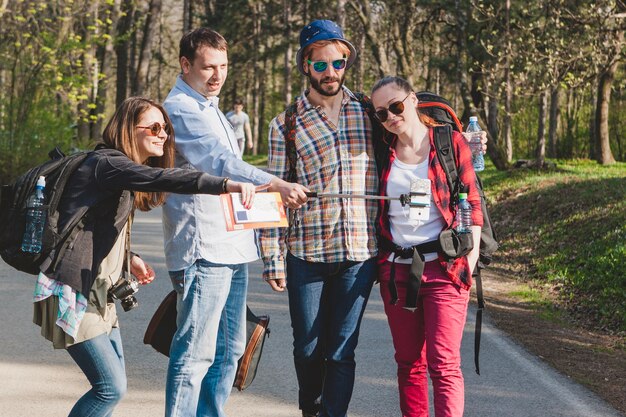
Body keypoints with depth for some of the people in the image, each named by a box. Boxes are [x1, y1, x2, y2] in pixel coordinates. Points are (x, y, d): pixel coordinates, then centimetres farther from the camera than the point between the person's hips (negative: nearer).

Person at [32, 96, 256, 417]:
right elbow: (162, 178, -35)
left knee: (113, 384, 14)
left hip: (96, 292, 11)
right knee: (111, 387, -11)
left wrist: (130, 259, 9)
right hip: (72, 293, -11)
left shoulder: (120, 169, 16)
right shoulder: (107, 164, -16)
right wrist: (224, 185, -45)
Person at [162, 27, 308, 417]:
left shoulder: (211, 109, 21)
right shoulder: (181, 109, -11)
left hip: (232, 247, 10)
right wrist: (277, 185, -38)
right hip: (204, 250, -10)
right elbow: (220, 161, -26)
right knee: (196, 353, -10)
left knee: (228, 349, 13)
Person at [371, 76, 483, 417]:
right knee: (409, 363, 10)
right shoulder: (383, 152, 8)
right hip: (396, 270, 4)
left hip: (444, 269, -4)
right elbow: (373, 210, 17)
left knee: (444, 364, -10)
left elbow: (472, 202, -1)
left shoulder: (450, 142, -1)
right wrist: (376, 263, 10)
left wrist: (471, 255, -8)